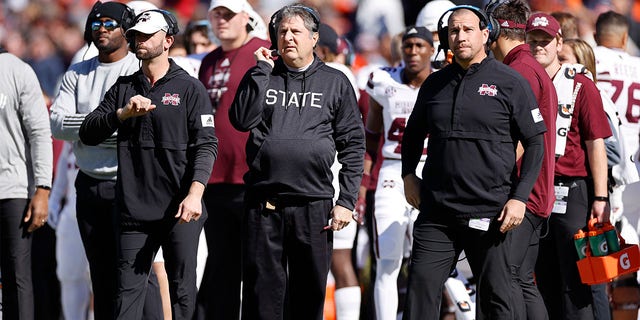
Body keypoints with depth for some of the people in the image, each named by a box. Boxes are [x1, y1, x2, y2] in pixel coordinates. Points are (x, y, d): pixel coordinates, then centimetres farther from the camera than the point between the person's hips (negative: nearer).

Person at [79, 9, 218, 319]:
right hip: (134, 209, 3)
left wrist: (195, 194, -18)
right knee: (127, 291, -1)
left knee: (183, 292, 0)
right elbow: (88, 133, 7)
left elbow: (206, 145, -5)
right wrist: (124, 113, -10)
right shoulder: (123, 88, 15)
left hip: (180, 211, -3)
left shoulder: (189, 88, 3)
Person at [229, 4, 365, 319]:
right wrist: (262, 69, -6)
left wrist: (346, 201, -2)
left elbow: (353, 145, 6)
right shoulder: (261, 77, 11)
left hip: (314, 204, 0)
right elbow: (242, 120, -7)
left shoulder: (335, 83, 8)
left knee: (310, 292, 5)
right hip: (263, 202, 0)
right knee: (262, 289, 0)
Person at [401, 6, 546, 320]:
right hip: (437, 211, 4)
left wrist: (519, 198, -10)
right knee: (421, 287, -3)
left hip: (490, 212, -4)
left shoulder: (510, 83, -1)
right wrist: (408, 175, 12)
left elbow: (535, 144, -2)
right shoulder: (435, 84, 12)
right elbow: (413, 134, 28)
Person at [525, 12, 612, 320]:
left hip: (574, 193, -5)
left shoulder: (581, 87, 0)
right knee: (544, 281, 8)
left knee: (577, 282, -7)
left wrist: (600, 198, -11)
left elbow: (596, 144, -4)